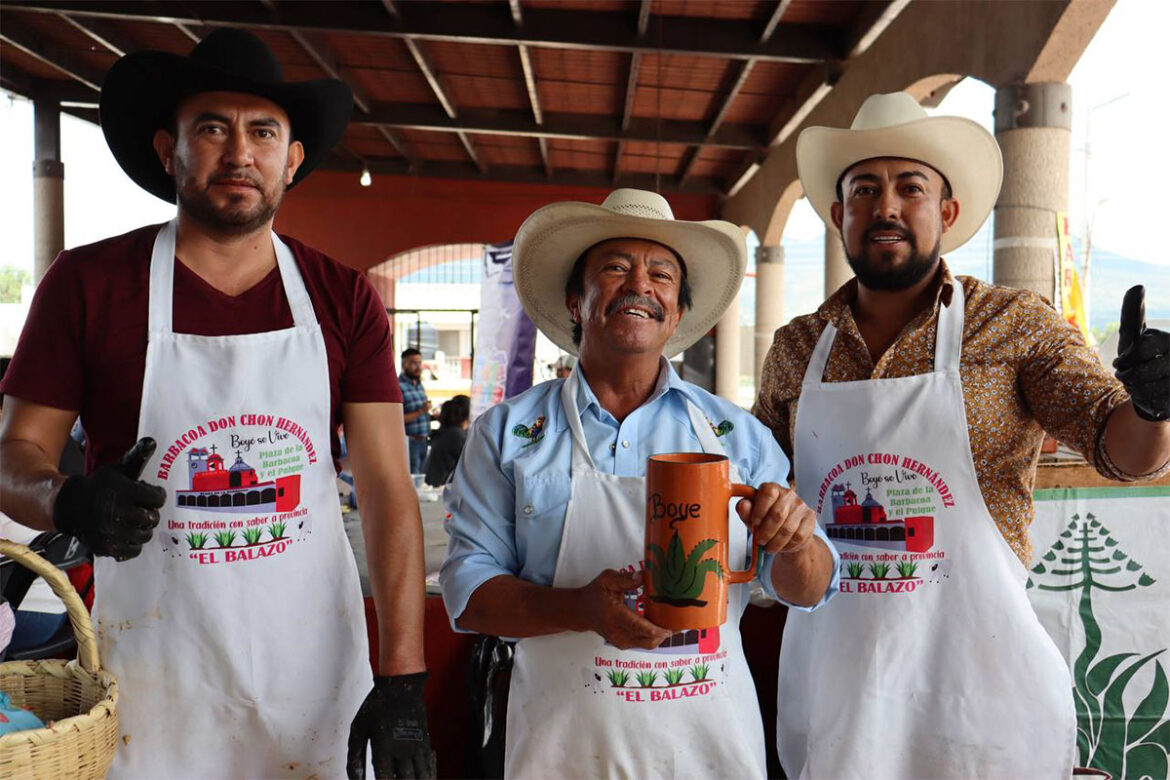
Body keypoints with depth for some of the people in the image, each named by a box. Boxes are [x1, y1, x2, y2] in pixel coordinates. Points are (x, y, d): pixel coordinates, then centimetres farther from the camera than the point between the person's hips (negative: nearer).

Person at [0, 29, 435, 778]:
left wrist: (403, 680, -11)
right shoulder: (87, 283, -3)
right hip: (150, 678, 0)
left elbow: (389, 492, -5)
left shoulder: (345, 300, -1)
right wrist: (69, 502, -21)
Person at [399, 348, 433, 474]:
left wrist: (431, 416, 10)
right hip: (409, 441, -8)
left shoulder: (420, 385, 15)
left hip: (423, 440, 9)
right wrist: (420, 412, -24)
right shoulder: (399, 386, -13)